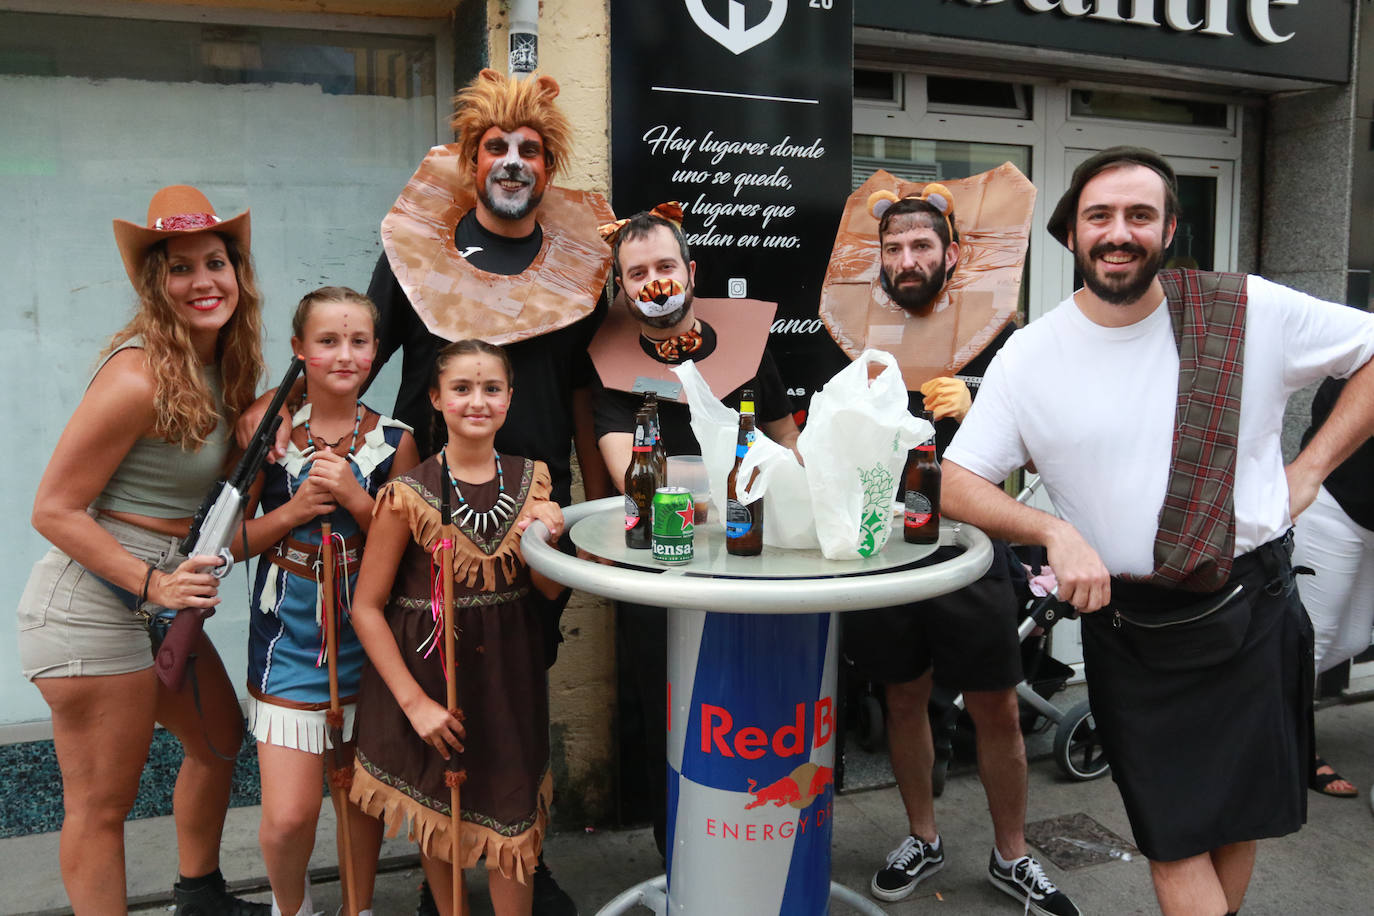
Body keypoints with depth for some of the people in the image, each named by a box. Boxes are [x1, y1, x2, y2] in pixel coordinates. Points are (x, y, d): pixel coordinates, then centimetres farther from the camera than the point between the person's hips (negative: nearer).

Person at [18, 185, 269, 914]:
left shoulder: (217, 366, 5)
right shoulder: (139, 377, -21)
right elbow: (54, 510, -19)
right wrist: (154, 583, -25)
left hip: (157, 602, 10)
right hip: (90, 606, -10)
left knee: (221, 738, 24)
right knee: (102, 804, 4)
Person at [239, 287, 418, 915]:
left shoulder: (395, 441, -1)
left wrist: (354, 498, -17)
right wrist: (292, 513, -17)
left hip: (367, 639, 1)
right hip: (289, 640, -1)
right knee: (289, 815, -3)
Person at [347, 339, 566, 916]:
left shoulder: (532, 479, -1)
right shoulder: (408, 495, -14)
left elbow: (550, 590, 5)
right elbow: (367, 608, -11)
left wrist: (546, 541, -16)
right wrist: (414, 701, -14)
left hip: (508, 675, 3)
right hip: (431, 670, -2)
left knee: (512, 817, 8)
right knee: (437, 818, 16)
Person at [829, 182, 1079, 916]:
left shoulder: (993, 333, 1)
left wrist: (972, 409, -20)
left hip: (967, 549, -2)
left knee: (996, 710, 5)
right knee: (904, 698, 14)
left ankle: (1011, 856, 26)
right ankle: (922, 839, 34)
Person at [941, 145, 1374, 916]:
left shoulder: (1250, 311, -6)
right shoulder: (1031, 356, -5)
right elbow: (957, 482, -3)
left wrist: (1311, 467, -3)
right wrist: (1056, 532, -18)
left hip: (1251, 613, 1)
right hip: (1129, 631, -1)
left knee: (1240, 817, 16)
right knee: (1175, 837, 5)